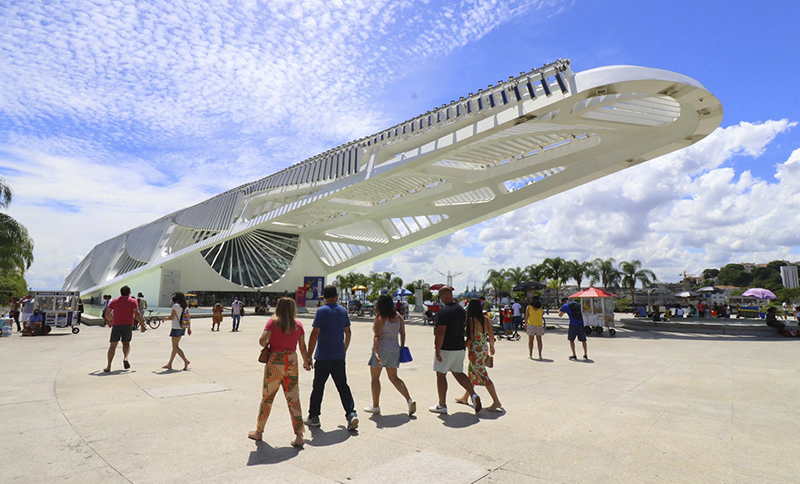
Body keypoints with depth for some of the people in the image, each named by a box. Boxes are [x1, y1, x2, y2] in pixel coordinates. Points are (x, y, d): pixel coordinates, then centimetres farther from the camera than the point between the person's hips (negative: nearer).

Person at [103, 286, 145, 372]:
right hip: (128, 325, -1)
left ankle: (108, 366, 0)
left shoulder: (114, 301, 13)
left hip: (116, 325, 1)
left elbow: (107, 313, 13)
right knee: (126, 343, 17)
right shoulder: (133, 301, 4)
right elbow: (137, 314, -6)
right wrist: (142, 325, 0)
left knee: (113, 345, 6)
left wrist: (110, 320, 33)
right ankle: (125, 358, -9)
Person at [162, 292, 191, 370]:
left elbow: (171, 317, -16)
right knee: (175, 346, 15)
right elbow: (188, 318, 7)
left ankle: (186, 361, -12)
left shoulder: (175, 306, -14)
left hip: (176, 328, -8)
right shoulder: (185, 306, 6)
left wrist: (165, 319, 4)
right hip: (182, 328, 8)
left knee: (175, 347, -1)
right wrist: (189, 328, 11)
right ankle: (169, 364, 23)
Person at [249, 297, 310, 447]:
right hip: (292, 363, 2)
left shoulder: (273, 322, -5)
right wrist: (306, 362, 19)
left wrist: (267, 345, 6)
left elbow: (262, 341, -17)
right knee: (293, 399, 6)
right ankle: (299, 436, 5)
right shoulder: (298, 325, 2)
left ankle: (259, 431, 30)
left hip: (274, 363, -2)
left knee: (267, 398, 15)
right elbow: (302, 347, 5)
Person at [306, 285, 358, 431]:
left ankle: (313, 417, 19)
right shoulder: (343, 311, 7)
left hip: (323, 357, -4)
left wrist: (309, 356, -8)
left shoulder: (322, 311, -9)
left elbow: (315, 334, -13)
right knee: (343, 386, 9)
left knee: (318, 387, 8)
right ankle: (351, 414, -1)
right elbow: (348, 333, 14)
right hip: (339, 356, 4)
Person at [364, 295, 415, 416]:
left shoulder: (380, 318, -11)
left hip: (382, 349, -6)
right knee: (394, 378, 14)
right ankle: (409, 400, -1)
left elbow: (377, 336, -21)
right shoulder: (398, 316, 7)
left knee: (375, 377, 10)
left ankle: (375, 406, 17)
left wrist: (376, 352, -27)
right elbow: (403, 333, 11)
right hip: (394, 350, 6)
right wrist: (402, 347, 21)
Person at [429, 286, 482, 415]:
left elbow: (441, 332, -23)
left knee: (441, 375, 6)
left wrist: (438, 350, -17)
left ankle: (442, 406, 14)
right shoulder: (461, 310, 9)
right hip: (460, 347, 8)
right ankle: (473, 395, 2)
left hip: (446, 348, -7)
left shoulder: (443, 311, -18)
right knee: (458, 373, 19)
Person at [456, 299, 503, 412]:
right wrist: (491, 347, 24)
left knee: (483, 376, -3)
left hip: (475, 351, -9)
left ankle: (497, 402, -2)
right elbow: (491, 334, 10)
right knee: (472, 374, 20)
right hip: (484, 349, 9)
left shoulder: (472, 320, -16)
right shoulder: (485, 319, 5)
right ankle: (465, 398, 34)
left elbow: (471, 338, -20)